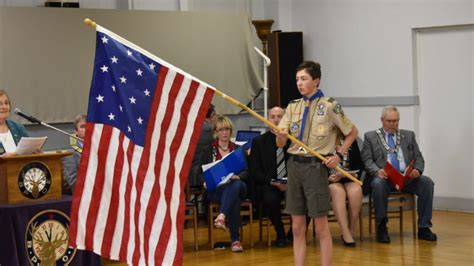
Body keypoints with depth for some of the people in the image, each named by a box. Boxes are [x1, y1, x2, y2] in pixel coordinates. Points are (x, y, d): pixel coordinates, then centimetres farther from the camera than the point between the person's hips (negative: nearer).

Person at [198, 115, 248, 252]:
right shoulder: (208, 151, 14)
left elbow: (246, 171, 10)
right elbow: (201, 173, 10)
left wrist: (237, 176, -15)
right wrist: (205, 182, -14)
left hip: (236, 186, 2)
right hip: (215, 189, -1)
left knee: (236, 184, -40)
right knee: (234, 199, -38)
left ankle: (221, 216, -54)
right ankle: (235, 239, -42)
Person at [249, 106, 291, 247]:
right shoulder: (259, 141, 8)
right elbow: (254, 171, 2)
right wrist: (272, 182, -14)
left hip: (291, 183, 1)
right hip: (268, 185, -1)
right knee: (270, 199, -35)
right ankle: (280, 235, -9)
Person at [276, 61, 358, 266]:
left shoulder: (329, 106, -5)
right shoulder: (293, 107, 9)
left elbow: (352, 132, 4)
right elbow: (280, 144, 4)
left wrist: (338, 155, -6)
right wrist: (281, 136, -18)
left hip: (316, 166, -5)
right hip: (295, 165, 5)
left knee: (321, 226, -1)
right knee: (297, 227, 8)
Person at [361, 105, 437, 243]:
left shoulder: (409, 135, 20)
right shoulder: (370, 136, 13)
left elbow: (418, 157, 15)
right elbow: (367, 159, 3)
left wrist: (417, 170, -9)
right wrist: (377, 171, -19)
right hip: (384, 176, -2)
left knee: (427, 182, -27)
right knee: (378, 183, -38)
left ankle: (423, 228, -20)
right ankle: (381, 228, -23)